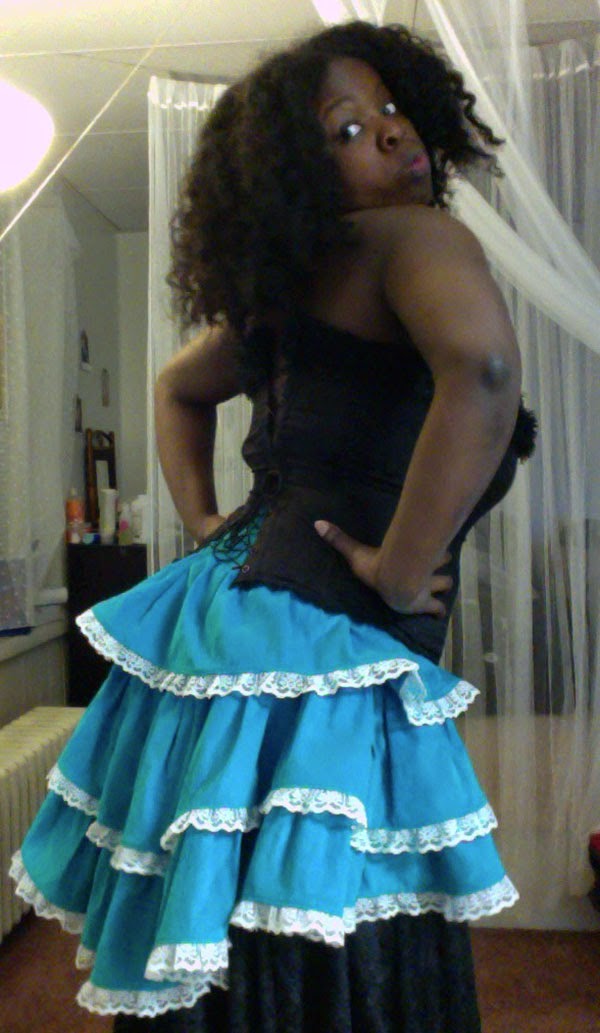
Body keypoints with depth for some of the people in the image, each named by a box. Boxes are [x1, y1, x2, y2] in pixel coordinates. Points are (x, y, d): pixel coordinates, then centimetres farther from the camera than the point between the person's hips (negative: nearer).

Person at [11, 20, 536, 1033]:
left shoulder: (288, 287, 13)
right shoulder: (415, 240, -10)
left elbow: (177, 386, 29)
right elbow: (484, 373, -33)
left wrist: (202, 521, 19)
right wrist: (400, 570, -22)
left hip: (238, 600, 9)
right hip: (326, 658, -9)